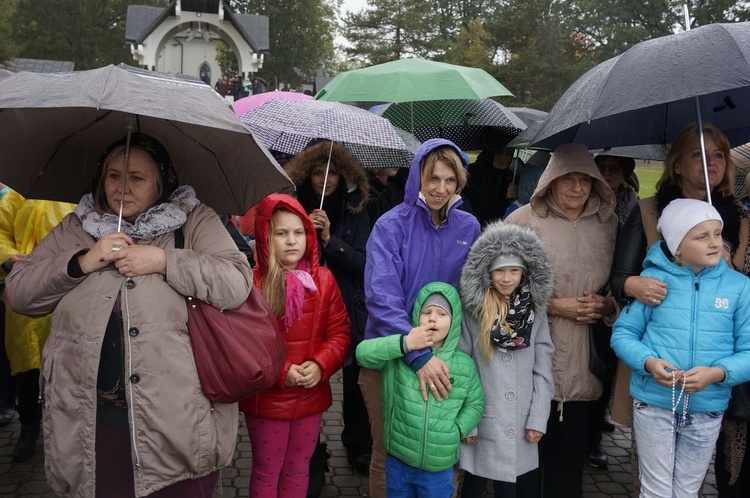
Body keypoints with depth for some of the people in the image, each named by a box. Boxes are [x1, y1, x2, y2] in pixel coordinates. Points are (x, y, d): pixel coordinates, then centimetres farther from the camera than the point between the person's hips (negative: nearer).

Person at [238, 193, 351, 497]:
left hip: (311, 397, 4)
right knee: (266, 472, 14)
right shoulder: (252, 283, -14)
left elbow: (339, 331, 1)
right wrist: (280, 372, -20)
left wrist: (320, 365, -15)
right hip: (266, 399, -4)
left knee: (298, 470, 20)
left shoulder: (323, 279, 0)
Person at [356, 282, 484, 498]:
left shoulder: (464, 364, -2)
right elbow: (363, 353, -19)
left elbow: (475, 403, 8)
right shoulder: (399, 355, -7)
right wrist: (404, 343, -27)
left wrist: (457, 430, -8)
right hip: (397, 461, 0)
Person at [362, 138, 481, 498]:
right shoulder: (392, 225, -12)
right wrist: (419, 356, -30)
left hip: (443, 354, 4)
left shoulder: (468, 227, 1)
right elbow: (382, 297, -22)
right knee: (389, 452, 9)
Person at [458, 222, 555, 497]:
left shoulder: (535, 311, 3)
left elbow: (543, 369, 2)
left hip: (523, 422, 2)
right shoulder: (472, 310, -6)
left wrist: (538, 419, -2)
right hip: (484, 420, -2)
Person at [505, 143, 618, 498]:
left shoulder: (609, 224, 9)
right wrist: (553, 306, -11)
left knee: (572, 456, 13)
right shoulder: (524, 220, -3)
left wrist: (607, 305, -4)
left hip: (586, 368, 3)